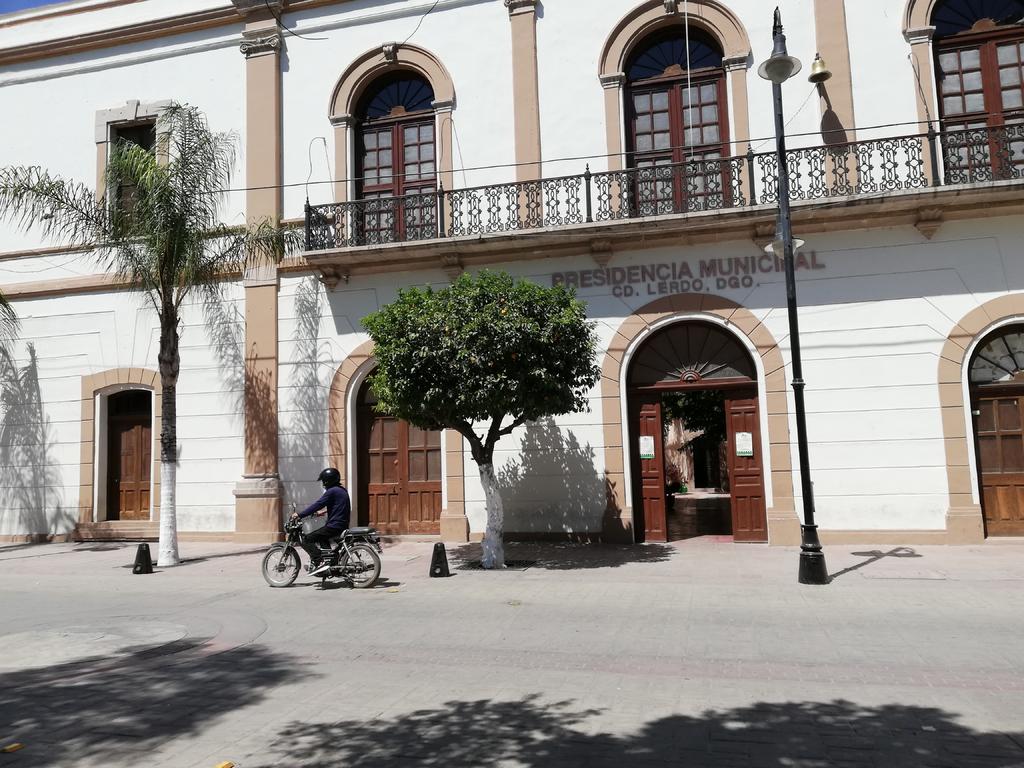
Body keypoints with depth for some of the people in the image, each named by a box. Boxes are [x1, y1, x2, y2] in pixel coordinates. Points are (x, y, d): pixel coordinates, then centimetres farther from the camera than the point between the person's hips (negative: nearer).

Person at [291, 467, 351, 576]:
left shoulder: (332, 491, -14)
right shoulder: (342, 490, 15)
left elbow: (317, 504, -17)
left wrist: (299, 514, -13)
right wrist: (324, 512, 41)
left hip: (334, 526, -10)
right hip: (343, 525, 10)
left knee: (306, 541, -9)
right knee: (322, 537, 36)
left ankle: (321, 562, -20)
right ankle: (330, 562, 35)